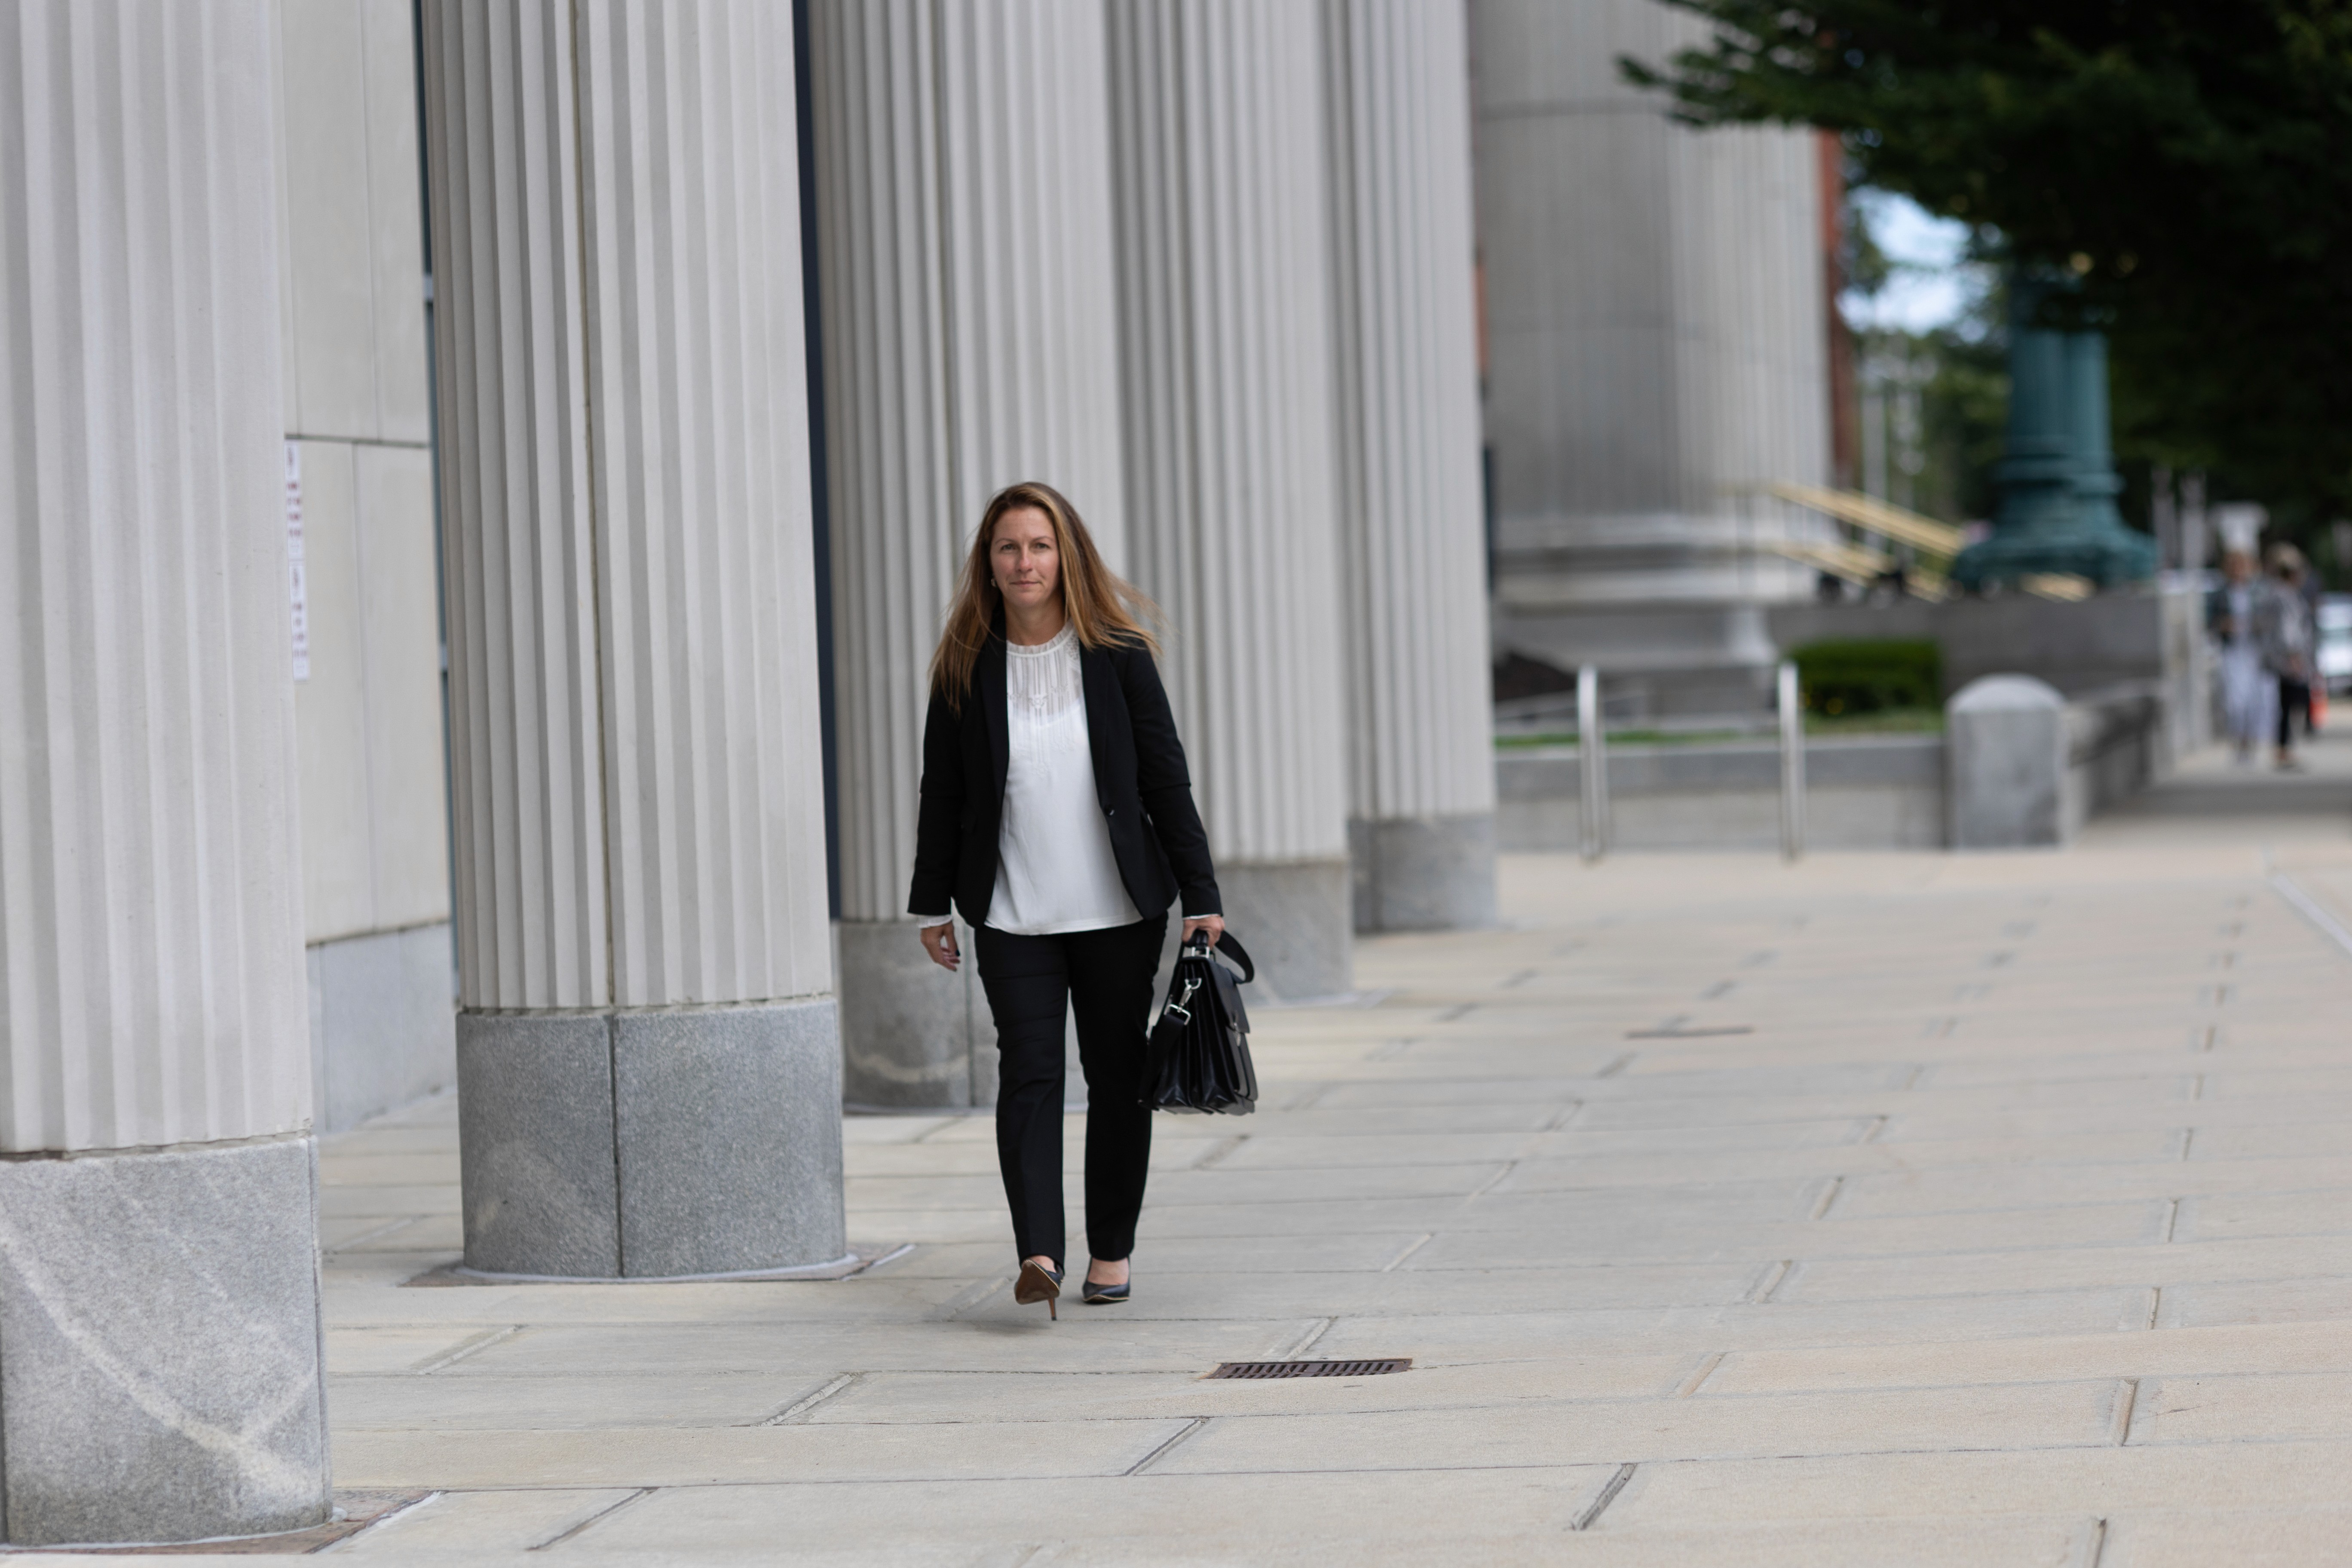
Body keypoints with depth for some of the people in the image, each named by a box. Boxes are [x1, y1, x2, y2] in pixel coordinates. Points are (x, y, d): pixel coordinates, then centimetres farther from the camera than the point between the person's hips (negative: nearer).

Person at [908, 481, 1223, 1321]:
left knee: (1117, 1074, 7)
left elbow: (1166, 779, 1)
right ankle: (1039, 1251, -21)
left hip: (1118, 907, 0)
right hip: (1013, 914, 0)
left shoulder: (1118, 655, -1)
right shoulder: (967, 667, 2)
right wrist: (932, 904, 9)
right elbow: (943, 793, 8)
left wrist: (1201, 897, -1)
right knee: (1029, 1073, -11)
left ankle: (1111, 1250, 19)